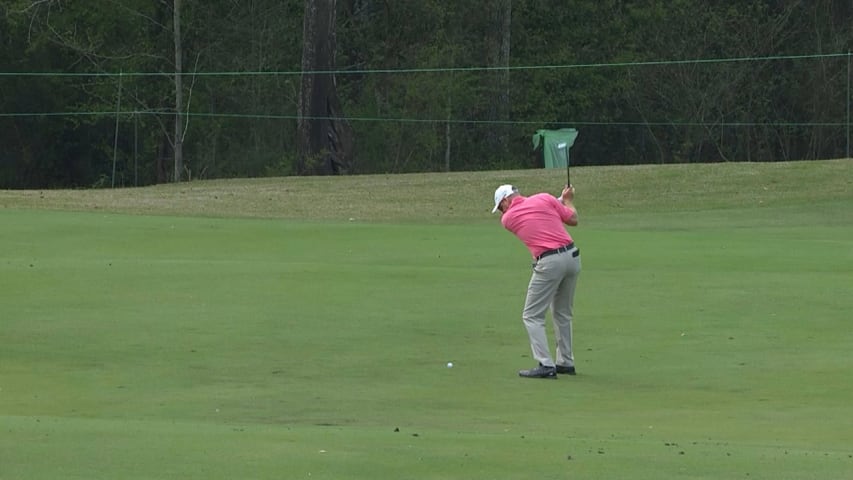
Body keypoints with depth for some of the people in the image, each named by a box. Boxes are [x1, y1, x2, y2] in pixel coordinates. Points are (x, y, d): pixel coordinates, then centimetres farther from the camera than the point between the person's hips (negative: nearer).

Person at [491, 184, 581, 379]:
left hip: (549, 262, -5)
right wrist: (568, 200, 31)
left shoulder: (508, 218, 6)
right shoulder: (545, 198, 8)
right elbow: (573, 220, 11)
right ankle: (565, 362, 23)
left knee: (532, 316, 2)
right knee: (563, 313, 21)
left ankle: (545, 365, -9)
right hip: (572, 255, 5)